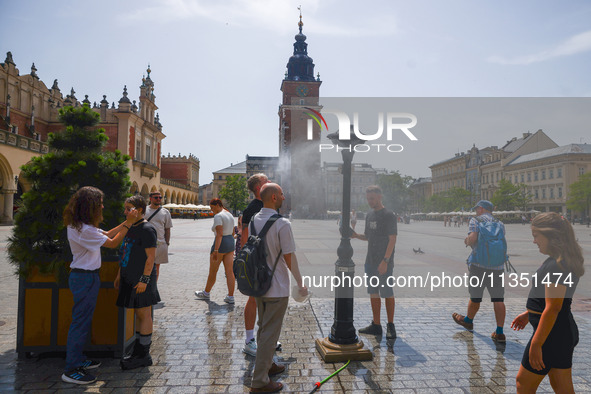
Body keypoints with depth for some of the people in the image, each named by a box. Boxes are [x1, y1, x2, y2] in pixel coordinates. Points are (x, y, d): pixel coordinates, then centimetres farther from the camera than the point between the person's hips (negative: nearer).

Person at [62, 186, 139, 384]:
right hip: (85, 278, -10)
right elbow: (112, 243, -19)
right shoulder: (83, 230, -24)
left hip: (85, 276, 10)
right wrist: (128, 224, -14)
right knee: (81, 322, -2)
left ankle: (78, 360, 31)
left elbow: (106, 234, 12)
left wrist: (125, 222, 6)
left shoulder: (81, 225, 9)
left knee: (83, 321, 18)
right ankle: (71, 370, 8)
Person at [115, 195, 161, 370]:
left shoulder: (147, 229, -14)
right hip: (129, 278, 9)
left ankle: (143, 355, 9)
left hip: (141, 280, -9)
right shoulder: (129, 228, 14)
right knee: (138, 314, 15)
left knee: (144, 315, 0)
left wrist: (144, 279, -20)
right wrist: (119, 275, 20)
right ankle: (139, 351, 25)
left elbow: (151, 257, -17)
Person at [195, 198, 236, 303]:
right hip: (231, 243, 8)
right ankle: (230, 297, 2)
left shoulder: (218, 216, -14)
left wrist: (215, 250, -26)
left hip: (220, 244, -8)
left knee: (213, 271, 10)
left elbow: (219, 234, -23)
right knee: (229, 271, 4)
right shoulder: (230, 215, 13)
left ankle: (206, 293, 27)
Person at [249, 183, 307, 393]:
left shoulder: (253, 220, 2)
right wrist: (301, 284, -5)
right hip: (277, 288, -8)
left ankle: (266, 365, 38)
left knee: (263, 329, 22)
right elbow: (289, 258, -17)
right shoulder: (282, 223, -20)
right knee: (270, 333, 3)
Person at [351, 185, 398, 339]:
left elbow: (392, 239, -14)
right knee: (373, 293, 11)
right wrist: (356, 235, -1)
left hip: (384, 263, -7)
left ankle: (390, 326, 15)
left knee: (387, 293, 2)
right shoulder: (369, 215, 13)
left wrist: (385, 260, -20)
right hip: (370, 262, 7)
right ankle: (376, 325, 21)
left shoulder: (389, 215, -10)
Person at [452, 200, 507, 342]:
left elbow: (473, 238, -17)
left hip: (479, 263, -4)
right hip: (498, 265, 4)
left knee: (475, 297, 11)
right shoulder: (500, 224, 15)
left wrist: (467, 241, 5)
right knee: (498, 299, 4)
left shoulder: (475, 220, -1)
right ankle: (499, 333, 4)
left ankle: (468, 321, 32)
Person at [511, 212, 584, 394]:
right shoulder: (564, 261, 8)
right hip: (565, 331, 10)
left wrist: (536, 345, -23)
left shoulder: (555, 266, -24)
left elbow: (552, 309, -26)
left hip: (551, 333, -10)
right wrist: (529, 313, 25)